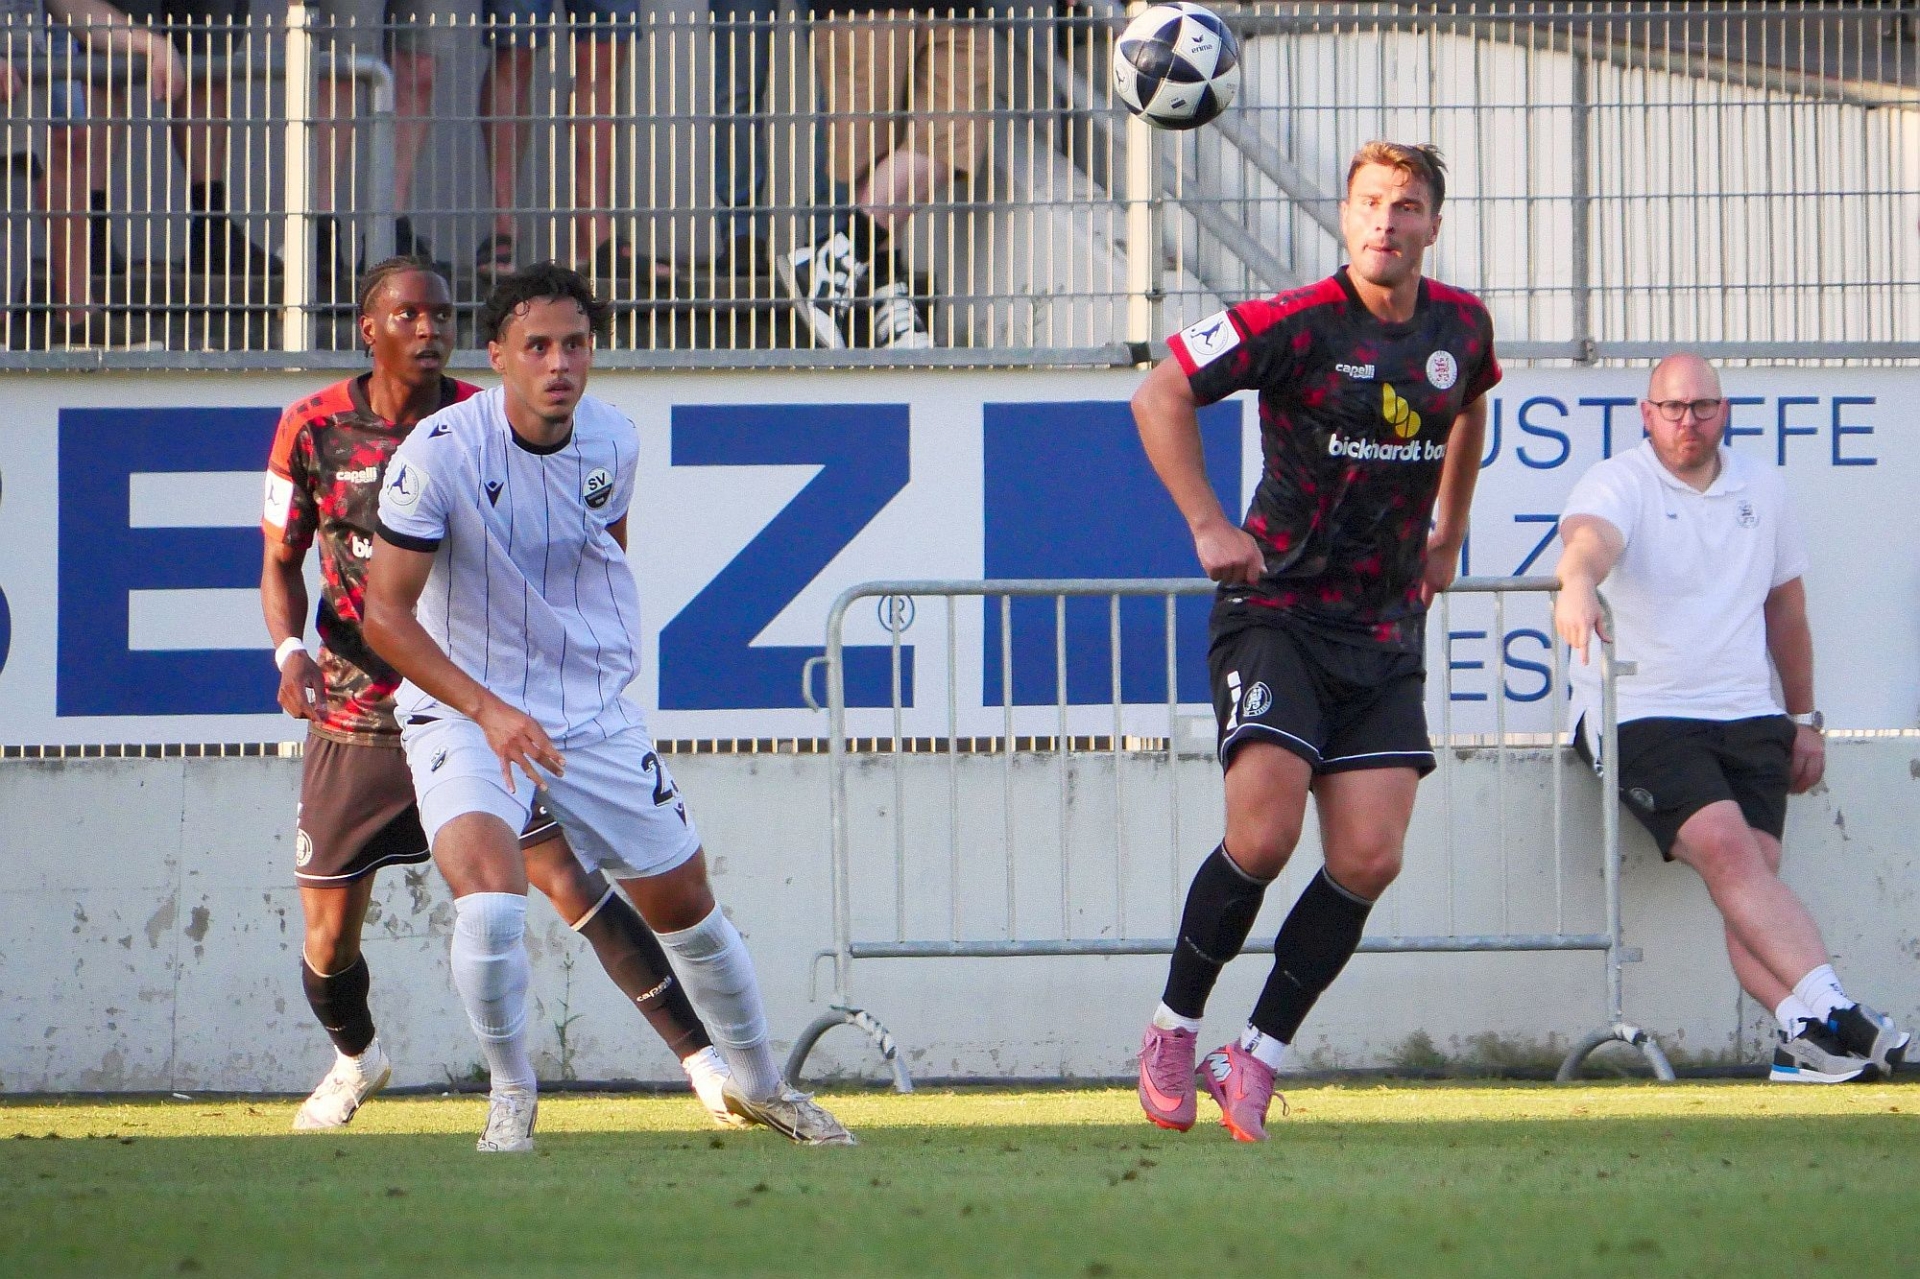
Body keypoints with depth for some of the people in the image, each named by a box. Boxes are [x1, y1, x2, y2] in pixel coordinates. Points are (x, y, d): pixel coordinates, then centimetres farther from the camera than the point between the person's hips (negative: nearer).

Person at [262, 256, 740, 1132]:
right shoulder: (314, 429, -3)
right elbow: (282, 561, 6)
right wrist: (290, 649, -13)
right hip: (354, 720, 1)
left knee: (567, 877, -15)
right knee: (328, 936, 7)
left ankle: (701, 1057, -14)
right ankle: (356, 1059, 40)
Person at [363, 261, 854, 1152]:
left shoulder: (614, 443, -4)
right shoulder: (440, 451, -20)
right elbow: (385, 613, -20)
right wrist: (489, 710, -29)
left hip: (596, 712, 5)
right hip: (462, 711, -5)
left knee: (688, 906, 12)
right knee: (490, 901, -27)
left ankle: (757, 1083, 35)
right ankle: (511, 1095, -3)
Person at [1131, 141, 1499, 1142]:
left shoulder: (1461, 327, 4)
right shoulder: (1299, 325, -13)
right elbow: (1159, 395, -10)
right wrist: (1208, 527, -15)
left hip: (1387, 628, 5)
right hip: (1277, 609, -5)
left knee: (1368, 861, -7)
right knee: (1263, 838, -17)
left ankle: (1255, 1059, 6)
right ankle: (1171, 1033, 4)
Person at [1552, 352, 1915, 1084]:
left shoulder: (1760, 491, 15)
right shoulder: (1620, 484, -2)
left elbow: (1785, 603, 26)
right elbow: (1590, 535, -26)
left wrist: (1805, 719, 26)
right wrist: (1578, 584, -50)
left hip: (1749, 718, 4)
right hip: (1641, 714, -4)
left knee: (1754, 869, -14)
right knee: (1725, 847, -24)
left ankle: (1803, 1035, -26)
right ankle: (1827, 1008, -34)